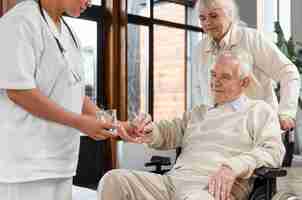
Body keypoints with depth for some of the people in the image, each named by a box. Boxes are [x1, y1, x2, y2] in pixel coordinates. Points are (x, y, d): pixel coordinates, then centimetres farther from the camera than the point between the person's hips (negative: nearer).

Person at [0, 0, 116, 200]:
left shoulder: (68, 33, 14)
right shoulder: (21, 22, -12)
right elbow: (18, 92, -18)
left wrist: (113, 125, 3)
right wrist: (80, 122, -16)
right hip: (25, 162, -8)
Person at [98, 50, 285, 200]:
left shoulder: (260, 111, 13)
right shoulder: (199, 112, 30)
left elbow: (273, 151, -2)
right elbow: (168, 133, 22)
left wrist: (234, 166, -19)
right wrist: (149, 131, -3)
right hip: (172, 180, 6)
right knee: (113, 180, -15)